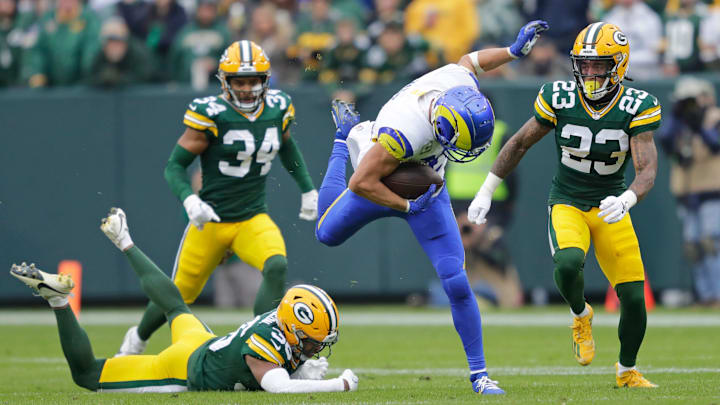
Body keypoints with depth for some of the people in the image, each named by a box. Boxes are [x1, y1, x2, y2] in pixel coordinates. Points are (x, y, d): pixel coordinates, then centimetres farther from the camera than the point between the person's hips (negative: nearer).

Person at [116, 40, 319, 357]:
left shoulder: (278, 110, 0)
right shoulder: (211, 115, -15)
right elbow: (175, 165, -10)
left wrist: (308, 189, 19)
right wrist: (189, 200, -28)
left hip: (254, 220, 3)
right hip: (211, 222, -3)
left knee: (276, 267, -28)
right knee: (179, 297, 9)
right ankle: (136, 340, 40)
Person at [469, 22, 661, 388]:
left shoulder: (637, 107, -13)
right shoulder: (560, 99, -11)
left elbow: (647, 170, -20)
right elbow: (519, 143, 3)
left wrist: (626, 200, -42)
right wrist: (486, 192, 4)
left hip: (609, 207, 1)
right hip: (566, 204, -1)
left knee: (634, 299, -3)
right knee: (568, 263, -33)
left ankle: (627, 371, 25)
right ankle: (580, 315, 2)